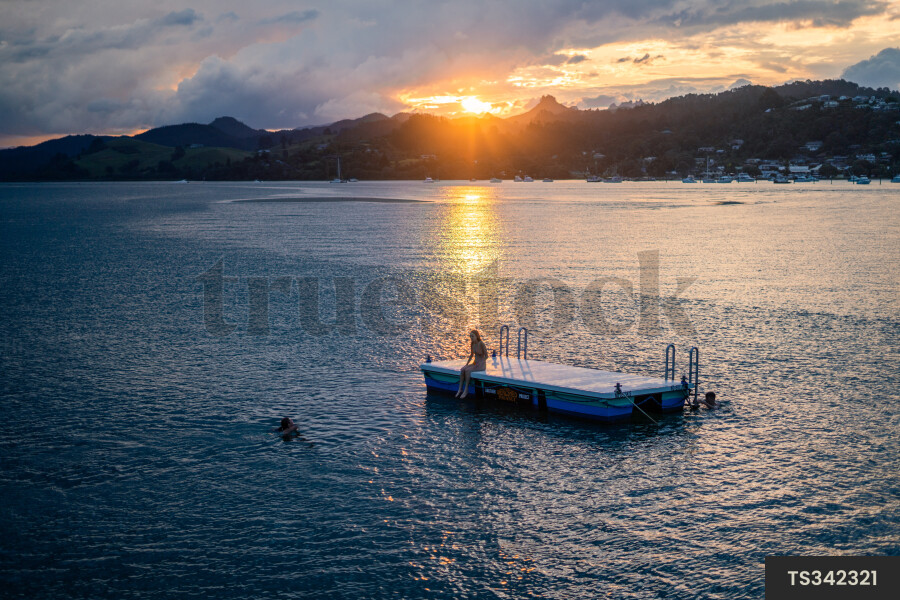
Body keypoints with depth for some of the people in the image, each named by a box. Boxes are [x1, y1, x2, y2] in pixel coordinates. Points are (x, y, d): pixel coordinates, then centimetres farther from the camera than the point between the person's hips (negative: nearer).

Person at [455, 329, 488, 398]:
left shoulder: (481, 344, -16)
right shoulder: (472, 344, 4)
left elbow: (486, 356, -12)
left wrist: (479, 363, -20)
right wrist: (467, 363, 6)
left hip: (482, 364, -7)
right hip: (475, 363, 7)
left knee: (467, 370, -27)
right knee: (462, 369, -16)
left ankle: (466, 390, -19)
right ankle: (460, 389, -16)